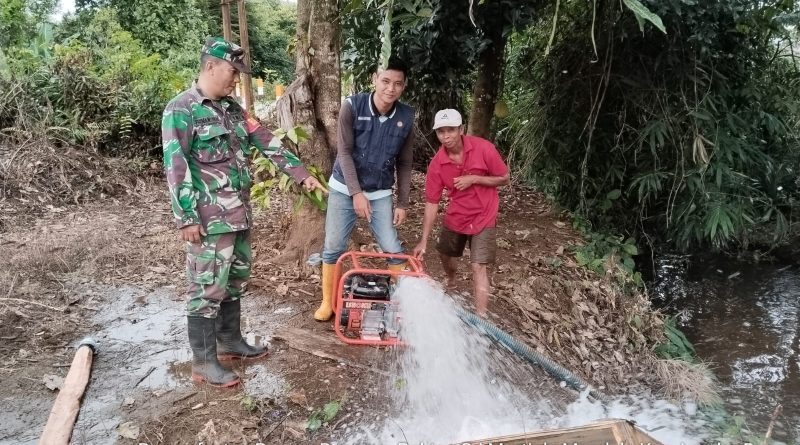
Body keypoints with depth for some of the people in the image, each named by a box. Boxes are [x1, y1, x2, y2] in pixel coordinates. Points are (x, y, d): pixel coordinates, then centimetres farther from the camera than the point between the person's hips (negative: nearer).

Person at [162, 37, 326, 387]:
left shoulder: (232, 109, 13)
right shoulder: (180, 110, -11)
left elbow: (267, 142, 14)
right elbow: (176, 167, -15)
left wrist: (301, 173, 10)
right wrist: (186, 218, -18)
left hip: (239, 213, 8)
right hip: (209, 218, -8)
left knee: (235, 281, 17)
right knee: (208, 287, -2)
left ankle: (230, 342, 33)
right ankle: (203, 363, 10)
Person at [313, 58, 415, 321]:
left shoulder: (406, 117, -8)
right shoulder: (352, 106, -16)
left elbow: (404, 164, 0)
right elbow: (344, 152, -16)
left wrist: (403, 203, 0)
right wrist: (356, 193, -21)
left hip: (380, 194, 2)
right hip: (344, 189, -1)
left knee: (394, 250, 0)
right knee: (333, 248, 3)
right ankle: (328, 302, 20)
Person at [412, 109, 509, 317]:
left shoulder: (483, 148, -21)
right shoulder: (436, 164, -14)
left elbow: (504, 178, -10)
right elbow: (431, 203, -10)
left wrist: (474, 179, -26)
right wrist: (423, 241, -13)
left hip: (483, 217, -4)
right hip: (455, 217, 4)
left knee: (478, 267, -12)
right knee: (445, 253, 21)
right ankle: (451, 283, 55)